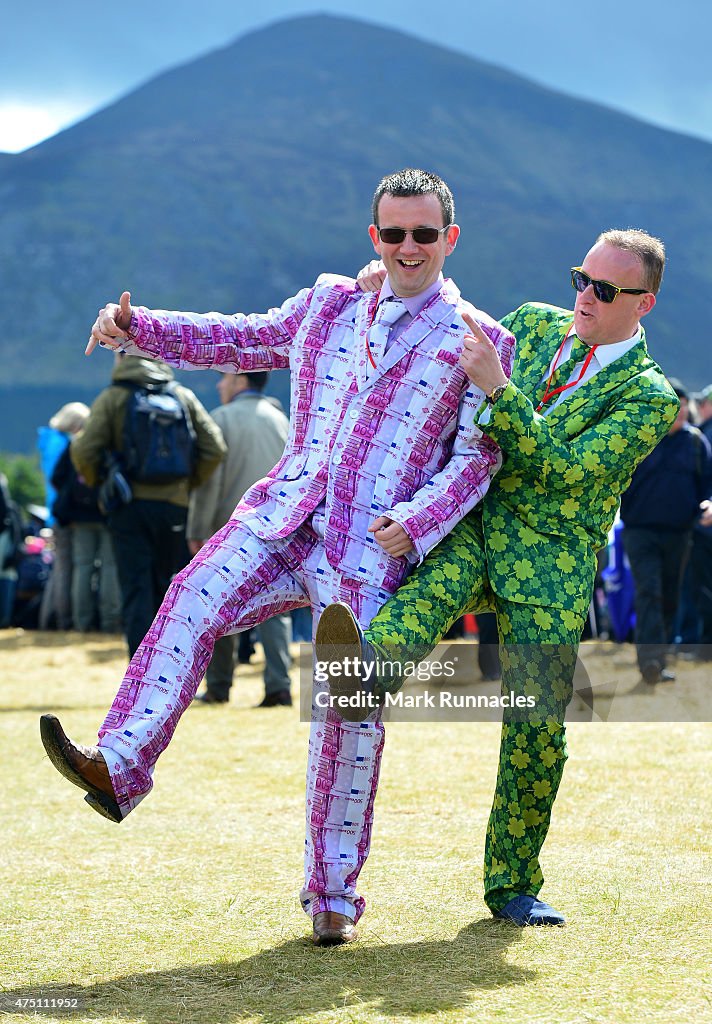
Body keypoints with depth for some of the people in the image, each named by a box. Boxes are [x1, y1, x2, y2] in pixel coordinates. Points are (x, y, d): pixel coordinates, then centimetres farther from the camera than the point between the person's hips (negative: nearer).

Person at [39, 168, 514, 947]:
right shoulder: (328, 305, 19)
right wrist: (136, 328, 13)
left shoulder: (480, 342, 6)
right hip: (285, 518, 3)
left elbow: (477, 457, 1)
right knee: (194, 600, -23)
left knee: (350, 707, -7)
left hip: (370, 545, -3)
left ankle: (333, 894, 3)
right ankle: (119, 767, -34)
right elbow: (239, 340, 25)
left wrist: (415, 522, -14)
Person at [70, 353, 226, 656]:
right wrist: (190, 483, 10)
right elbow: (215, 448, -2)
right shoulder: (183, 396, 4)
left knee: (135, 591, -1)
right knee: (169, 590, 13)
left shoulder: (112, 398, -3)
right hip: (173, 506, 2)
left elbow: (83, 451, -12)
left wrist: (98, 483, 6)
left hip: (128, 507, -2)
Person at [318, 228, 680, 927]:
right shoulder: (535, 324, 12)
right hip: (472, 519, 3)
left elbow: (564, 468, -15)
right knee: (441, 580, -33)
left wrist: (497, 386, -22)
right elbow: (451, 352, 30)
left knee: (537, 726, -4)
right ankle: (365, 663, -61)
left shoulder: (650, 397, -2)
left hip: (553, 559, -3)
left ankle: (513, 884, 11)